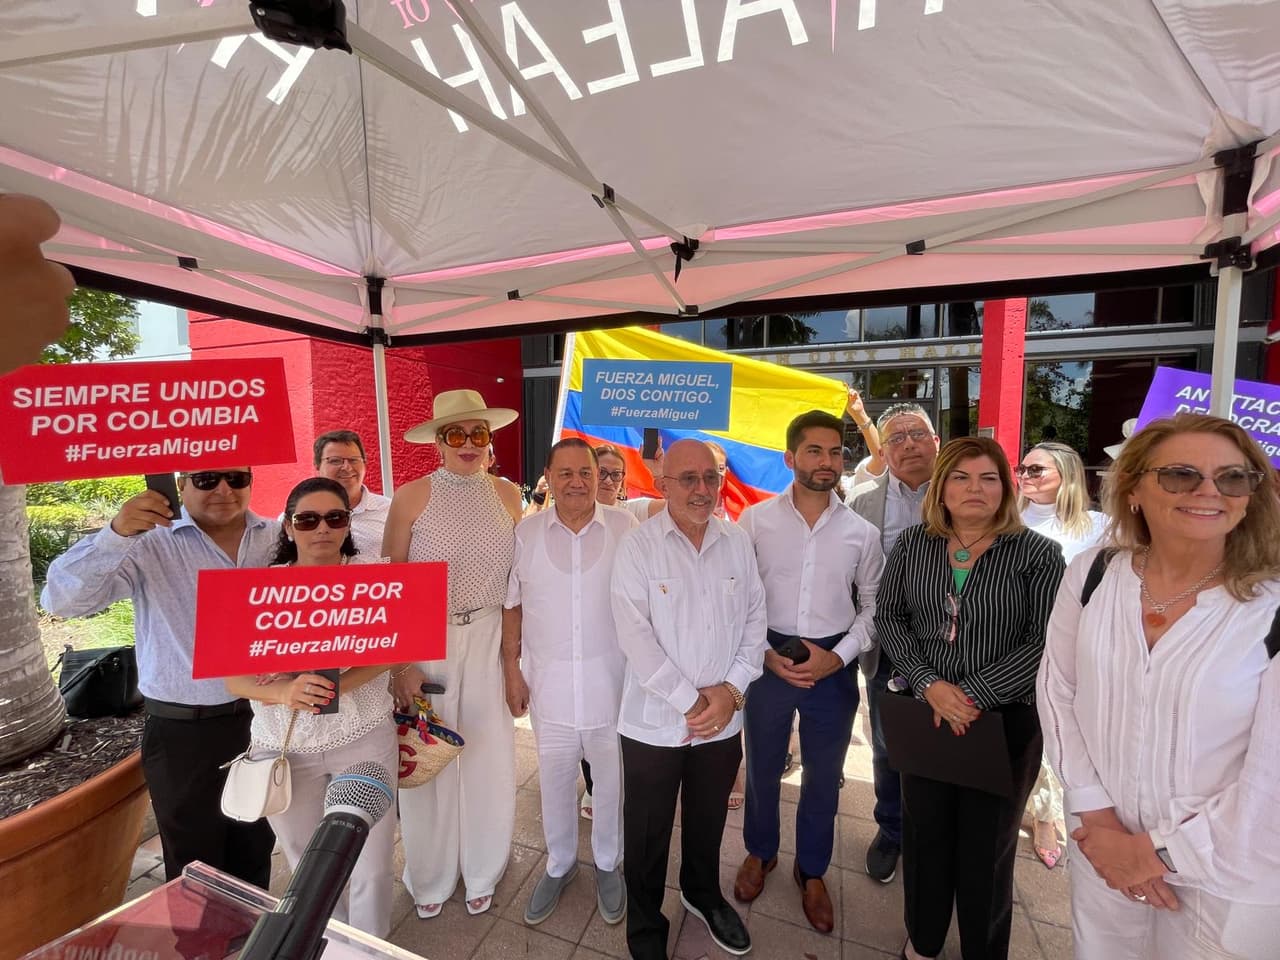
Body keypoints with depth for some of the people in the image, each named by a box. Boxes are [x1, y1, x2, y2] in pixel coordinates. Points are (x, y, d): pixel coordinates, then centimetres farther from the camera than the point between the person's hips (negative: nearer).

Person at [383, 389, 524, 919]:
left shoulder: (507, 494, 0)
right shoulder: (411, 497, -8)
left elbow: (518, 577, 6)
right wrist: (400, 662, -8)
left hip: (489, 640, 2)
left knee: (489, 758, 13)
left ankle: (481, 871, 40)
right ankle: (430, 877, 40)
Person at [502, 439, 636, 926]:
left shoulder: (625, 528, -8)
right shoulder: (526, 533, -4)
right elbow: (511, 605, 3)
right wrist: (512, 670, 2)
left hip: (612, 680, -1)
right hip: (549, 683, 1)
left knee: (613, 778, 17)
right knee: (555, 780, 19)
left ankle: (608, 864, 45)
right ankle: (559, 864, 46)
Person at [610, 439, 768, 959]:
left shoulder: (738, 542, -1)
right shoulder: (637, 545, -13)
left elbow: (755, 619, 2)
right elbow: (634, 634, -17)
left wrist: (731, 690, -8)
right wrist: (690, 701, -15)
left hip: (724, 719, 4)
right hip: (654, 721, -3)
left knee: (708, 820, 25)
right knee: (647, 834, 16)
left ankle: (703, 895, 54)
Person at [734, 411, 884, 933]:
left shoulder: (862, 532, -4)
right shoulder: (755, 520, -10)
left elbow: (873, 606, 4)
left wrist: (837, 657, -8)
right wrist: (766, 654, -11)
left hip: (834, 666, 2)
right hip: (768, 660, -1)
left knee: (824, 774, 18)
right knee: (762, 766, 18)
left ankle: (812, 870, 45)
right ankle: (760, 852, 47)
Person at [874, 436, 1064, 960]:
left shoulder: (1037, 553, -7)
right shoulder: (913, 543, -1)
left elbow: (1046, 641, -12)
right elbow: (888, 616, -2)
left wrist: (974, 694, -17)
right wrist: (929, 684, -14)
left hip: (1005, 720, -2)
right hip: (925, 713, 2)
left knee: (987, 846, 15)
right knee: (925, 833, 17)